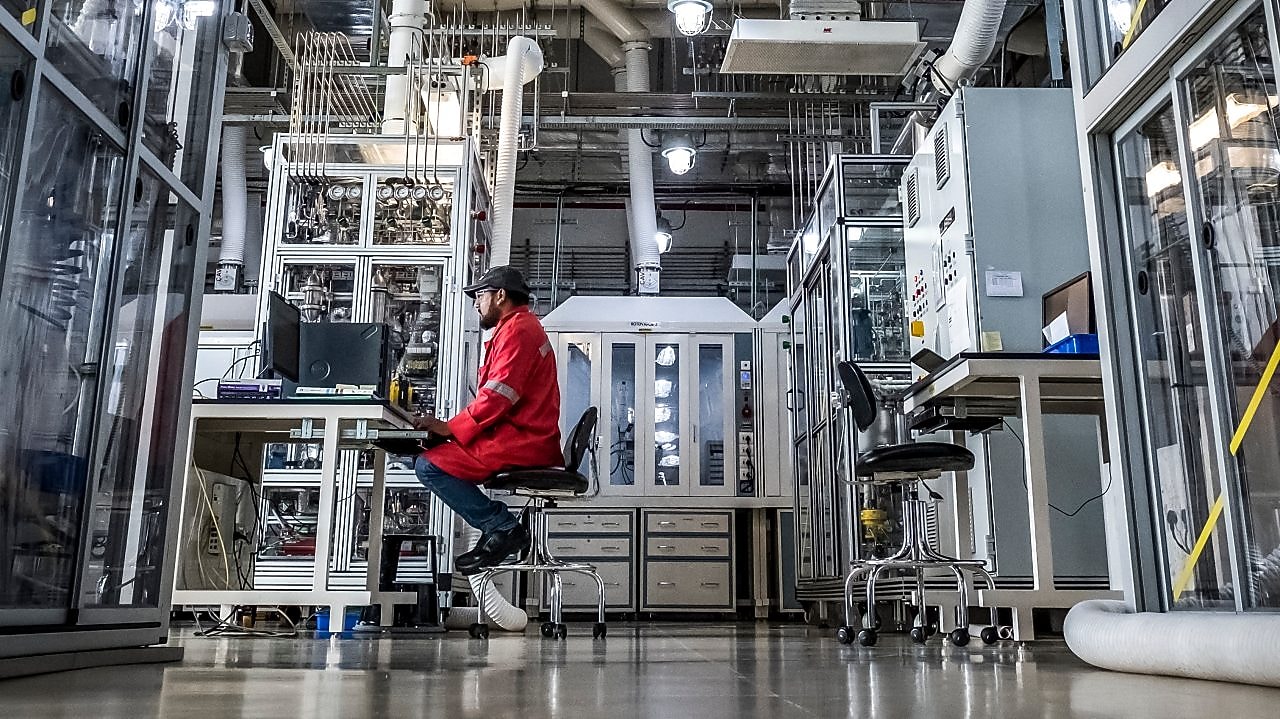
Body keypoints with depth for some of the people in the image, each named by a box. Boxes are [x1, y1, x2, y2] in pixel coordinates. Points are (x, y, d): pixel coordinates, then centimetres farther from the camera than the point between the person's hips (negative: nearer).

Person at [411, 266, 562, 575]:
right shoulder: (524, 326, 25)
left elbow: (497, 396, -20)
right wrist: (454, 425, 13)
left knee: (429, 465, -13)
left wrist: (450, 427, -13)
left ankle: (502, 528, -13)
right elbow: (496, 395, 22)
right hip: (528, 439, 11)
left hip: (520, 442, -11)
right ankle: (498, 531, 6)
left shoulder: (517, 329, -10)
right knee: (436, 454, 16)